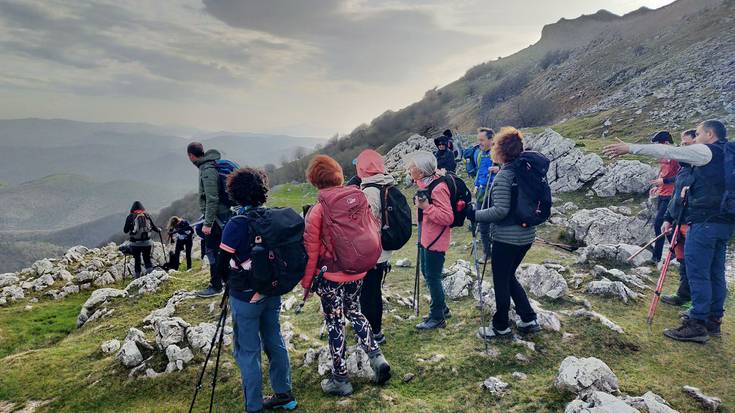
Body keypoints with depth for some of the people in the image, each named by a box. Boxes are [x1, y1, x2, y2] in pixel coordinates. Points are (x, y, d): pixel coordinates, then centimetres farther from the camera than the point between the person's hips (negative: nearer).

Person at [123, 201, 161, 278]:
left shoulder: (130, 217, -1)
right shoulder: (147, 215, 4)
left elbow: (125, 231, 1)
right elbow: (154, 227, 10)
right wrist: (158, 230, 31)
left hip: (135, 243, -1)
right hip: (147, 243, 1)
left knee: (137, 260, 11)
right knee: (147, 258, 13)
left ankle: (138, 277, 15)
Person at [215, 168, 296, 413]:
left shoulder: (235, 226, -17)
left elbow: (222, 266, -12)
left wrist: (229, 282, 9)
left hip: (245, 297, -5)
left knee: (247, 351, 5)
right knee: (274, 342, 18)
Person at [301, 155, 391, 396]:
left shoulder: (317, 211, -16)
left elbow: (311, 251, -11)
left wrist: (306, 282, 0)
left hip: (331, 277, -5)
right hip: (357, 273, 5)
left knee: (334, 324, 9)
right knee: (354, 313, 25)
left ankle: (340, 379, 20)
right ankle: (376, 357, 14)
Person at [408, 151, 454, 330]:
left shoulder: (438, 188, -22)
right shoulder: (424, 184, 6)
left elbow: (448, 218, -25)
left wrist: (426, 207, -28)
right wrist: (420, 204, 6)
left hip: (435, 240, -10)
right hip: (425, 237, 10)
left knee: (432, 278, 1)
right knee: (427, 273, 20)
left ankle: (437, 318, 16)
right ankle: (442, 308, 36)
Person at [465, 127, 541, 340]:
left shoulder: (503, 176, -19)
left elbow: (500, 210, -23)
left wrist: (475, 215, -13)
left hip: (506, 238, -8)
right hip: (526, 235, 8)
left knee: (501, 281, 8)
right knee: (509, 277, 23)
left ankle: (501, 327, 21)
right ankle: (529, 320, 25)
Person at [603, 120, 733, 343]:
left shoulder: (705, 151, -6)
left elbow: (667, 151, -11)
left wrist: (630, 148, -9)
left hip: (705, 221, -9)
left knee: (697, 272, -7)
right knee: (715, 273, 12)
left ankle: (697, 324, -6)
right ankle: (714, 320, 18)